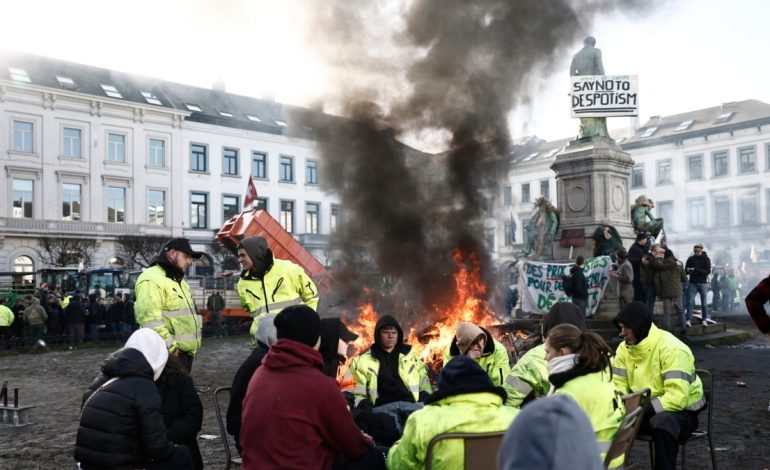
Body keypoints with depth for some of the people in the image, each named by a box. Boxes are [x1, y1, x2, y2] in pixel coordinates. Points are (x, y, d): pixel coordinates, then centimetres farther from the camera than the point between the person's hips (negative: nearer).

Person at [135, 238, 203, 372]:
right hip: (168, 354, -10)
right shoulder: (152, 279, -13)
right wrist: (171, 347, -22)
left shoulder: (178, 280, 21)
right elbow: (149, 318, -24)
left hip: (185, 351, 10)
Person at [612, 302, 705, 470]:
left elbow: (677, 398, -31)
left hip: (682, 411, -6)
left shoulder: (671, 349, -24)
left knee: (662, 423, -38)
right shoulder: (624, 348, -2)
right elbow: (618, 386, 1)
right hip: (644, 409, 6)